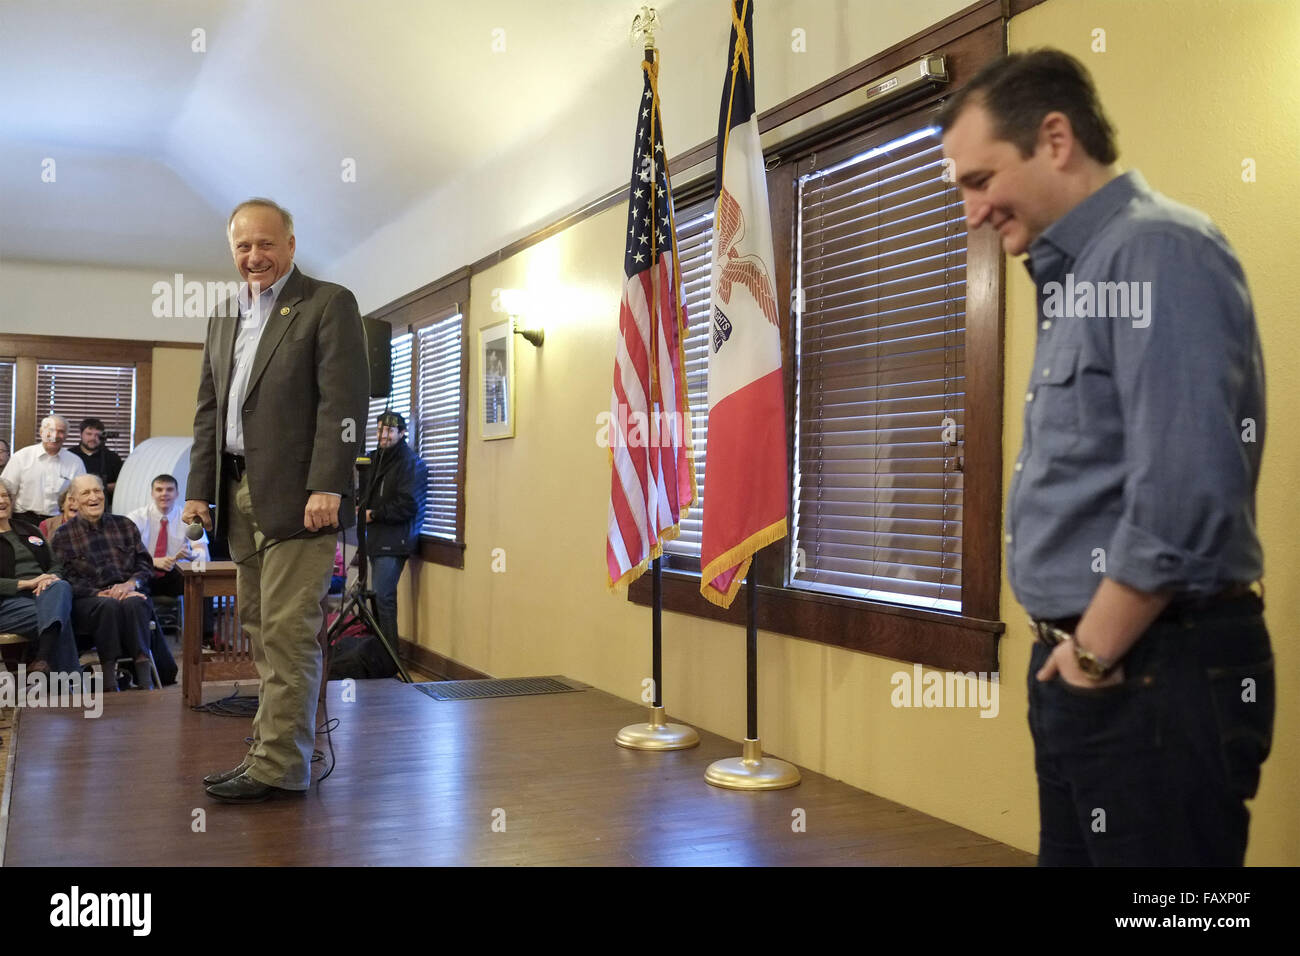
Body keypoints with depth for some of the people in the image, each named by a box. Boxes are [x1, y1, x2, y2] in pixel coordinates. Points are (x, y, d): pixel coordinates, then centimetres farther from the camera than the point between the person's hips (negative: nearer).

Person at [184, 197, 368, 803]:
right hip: (239, 497, 7)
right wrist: (199, 490, 12)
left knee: (287, 632, -7)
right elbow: (209, 410, 20)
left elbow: (343, 402, -11)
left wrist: (327, 486, -19)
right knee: (260, 632, 12)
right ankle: (270, 748, 22)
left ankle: (281, 764, -1)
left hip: (295, 497, -7)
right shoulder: (225, 316, 20)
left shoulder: (328, 304, -2)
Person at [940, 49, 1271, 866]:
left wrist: (1095, 653, -14)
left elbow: (1184, 492, -25)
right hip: (1088, 664, 9)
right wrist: (1071, 649, 12)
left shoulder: (1156, 252, -15)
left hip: (1156, 673, -9)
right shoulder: (1082, 277, 16)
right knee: (1072, 854, 17)